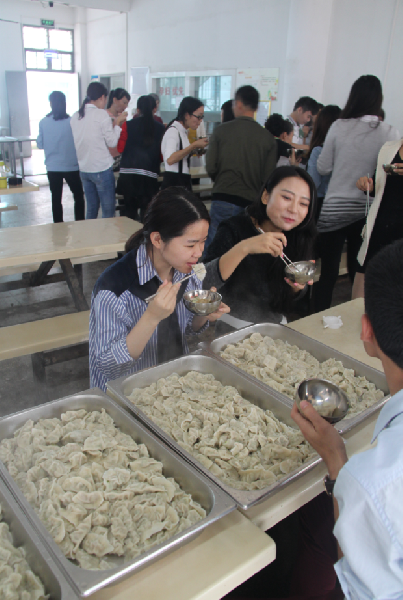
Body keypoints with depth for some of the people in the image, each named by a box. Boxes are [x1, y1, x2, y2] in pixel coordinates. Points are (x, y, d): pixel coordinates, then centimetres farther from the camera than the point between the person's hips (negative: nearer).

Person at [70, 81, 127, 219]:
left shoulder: (75, 116, 8)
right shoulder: (102, 114, -11)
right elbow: (112, 142, -8)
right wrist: (117, 123, 5)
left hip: (84, 169, 7)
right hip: (102, 169, -7)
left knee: (91, 209, 16)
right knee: (108, 212, 0)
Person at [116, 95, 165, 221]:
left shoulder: (128, 125, 2)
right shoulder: (160, 128, 3)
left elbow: (120, 148, 6)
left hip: (128, 174, 1)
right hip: (150, 175, -1)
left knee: (130, 209, 12)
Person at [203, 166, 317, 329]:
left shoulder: (299, 240, 0)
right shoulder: (235, 229, -14)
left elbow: (284, 306, 10)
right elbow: (202, 283, -29)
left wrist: (296, 288, -12)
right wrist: (243, 248, -38)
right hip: (230, 326, -7)